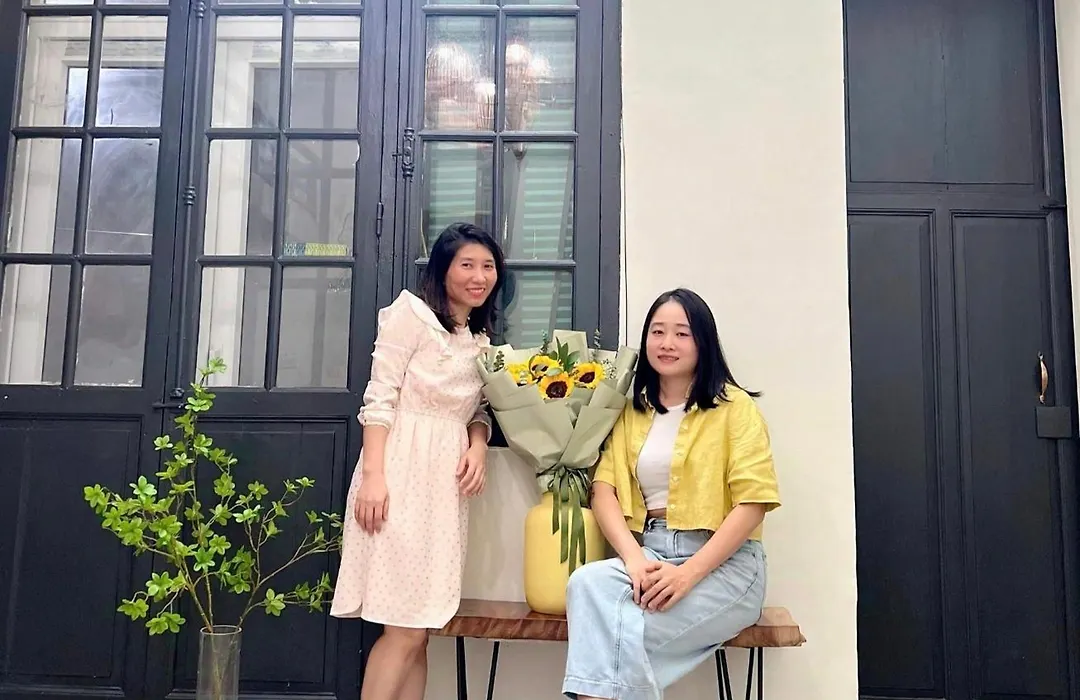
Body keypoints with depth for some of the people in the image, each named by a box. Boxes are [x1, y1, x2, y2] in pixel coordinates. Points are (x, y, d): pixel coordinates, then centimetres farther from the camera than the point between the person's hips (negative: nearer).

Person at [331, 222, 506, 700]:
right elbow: (379, 398, -9)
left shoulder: (481, 339, 18)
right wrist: (372, 474, -19)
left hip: (446, 483, 7)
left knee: (418, 630, 9)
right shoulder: (412, 312, -2)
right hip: (401, 474, -7)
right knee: (404, 629, -8)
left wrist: (478, 446, -4)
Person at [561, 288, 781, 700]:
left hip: (723, 564, -4)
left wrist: (689, 572, -19)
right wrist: (634, 557, -16)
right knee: (587, 583, -27)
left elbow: (753, 501, -9)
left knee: (627, 630, -28)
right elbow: (604, 488, 3)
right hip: (650, 553, 4)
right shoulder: (630, 410, 14)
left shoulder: (735, 406, 0)